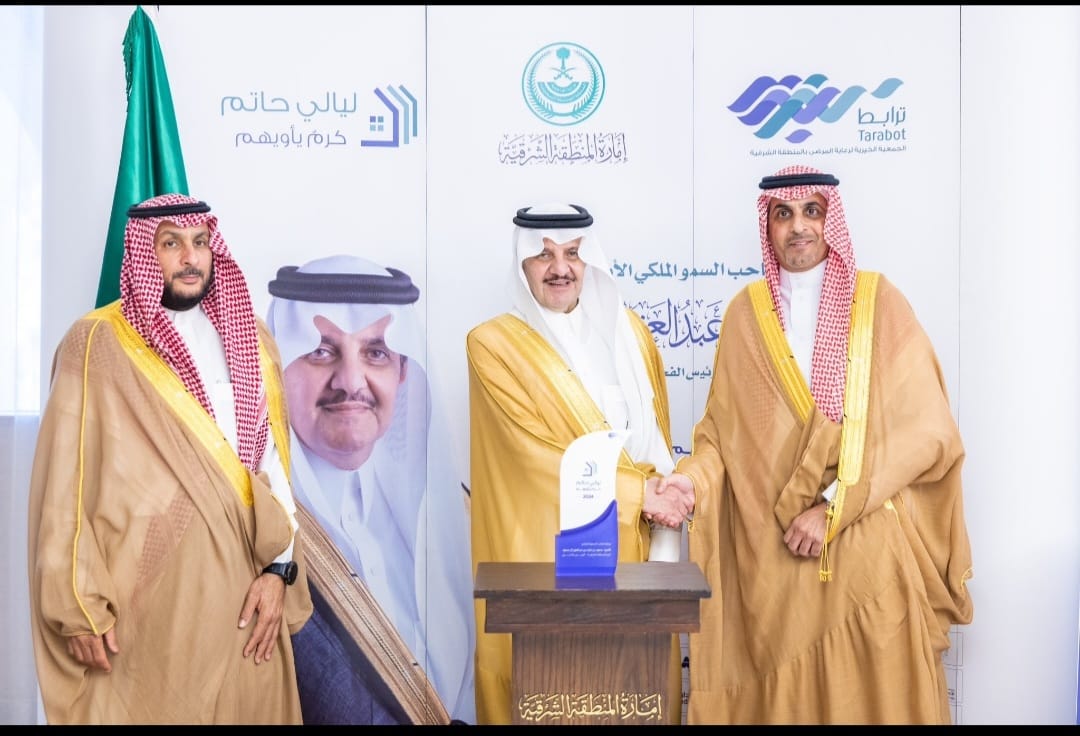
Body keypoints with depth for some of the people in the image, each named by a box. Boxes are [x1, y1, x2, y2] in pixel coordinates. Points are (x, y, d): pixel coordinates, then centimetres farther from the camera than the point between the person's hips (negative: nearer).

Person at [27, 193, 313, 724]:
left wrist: (279, 567, -3)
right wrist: (80, 606, -8)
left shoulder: (248, 338, 9)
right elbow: (68, 481, -5)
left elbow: (273, 459, 6)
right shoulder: (97, 343, -3)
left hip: (242, 586, 4)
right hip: (147, 595, -3)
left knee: (250, 705, 11)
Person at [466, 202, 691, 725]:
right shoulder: (494, 343, -7)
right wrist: (635, 491, -11)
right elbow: (535, 449, -13)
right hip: (546, 551, -4)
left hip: (632, 543, 4)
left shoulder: (629, 331, 8)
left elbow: (657, 439, 8)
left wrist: (665, 541, -3)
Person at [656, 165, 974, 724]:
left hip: (870, 545, -1)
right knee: (783, 692, 8)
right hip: (774, 549, 1)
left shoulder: (879, 302, -1)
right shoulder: (745, 313, 5)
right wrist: (694, 478, -15)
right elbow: (724, 427, 6)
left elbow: (924, 429, -8)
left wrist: (831, 507, -14)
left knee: (871, 690, 7)